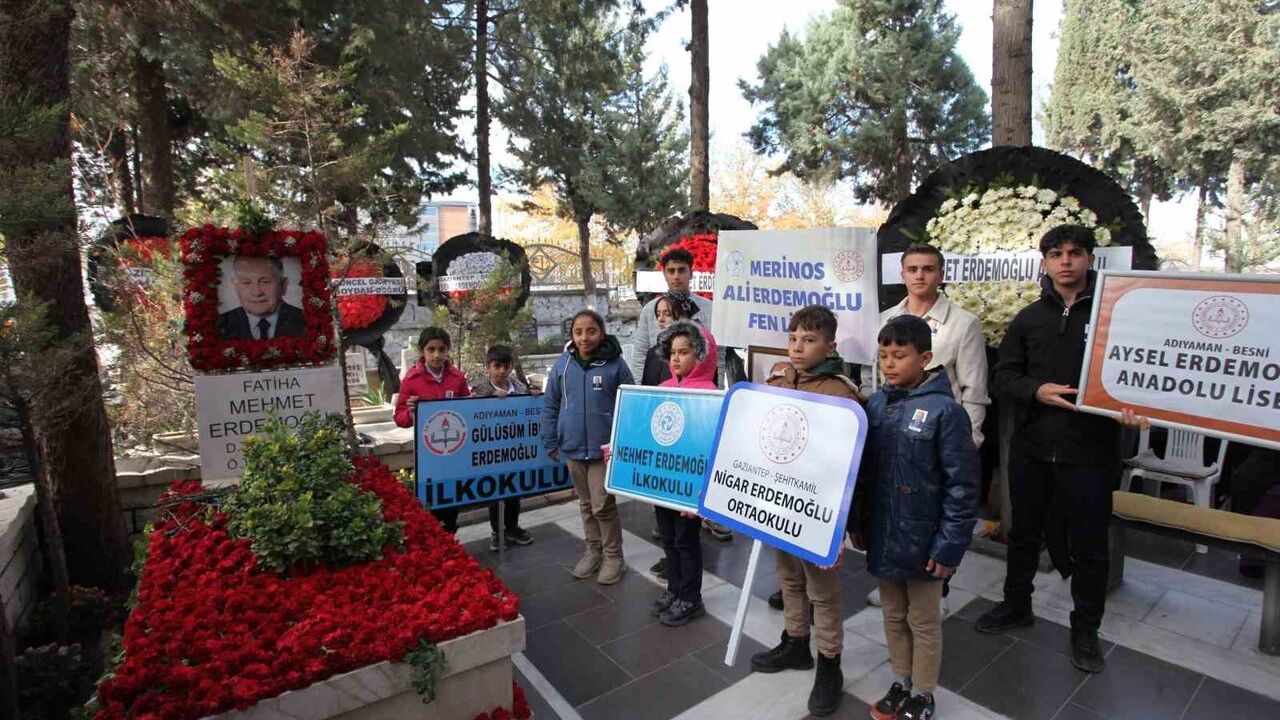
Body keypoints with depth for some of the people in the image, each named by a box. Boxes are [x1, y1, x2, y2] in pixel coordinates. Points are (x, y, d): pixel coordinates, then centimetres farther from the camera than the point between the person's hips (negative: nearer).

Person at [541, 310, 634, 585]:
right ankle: (593, 550, 34)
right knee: (585, 504, 18)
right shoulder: (563, 364, 0)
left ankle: (613, 556, 19)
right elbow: (550, 405, 6)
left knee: (603, 505, 0)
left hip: (604, 448, -4)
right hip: (572, 447, 4)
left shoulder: (615, 364, -9)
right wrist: (551, 443, 4)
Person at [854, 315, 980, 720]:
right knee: (893, 616, 21)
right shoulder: (876, 404, 0)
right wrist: (859, 523, 9)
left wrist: (950, 545, -15)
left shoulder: (945, 410, -16)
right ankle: (901, 682, 42)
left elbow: (963, 485, -15)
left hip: (922, 540, -5)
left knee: (923, 622, 15)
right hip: (883, 535, 5)